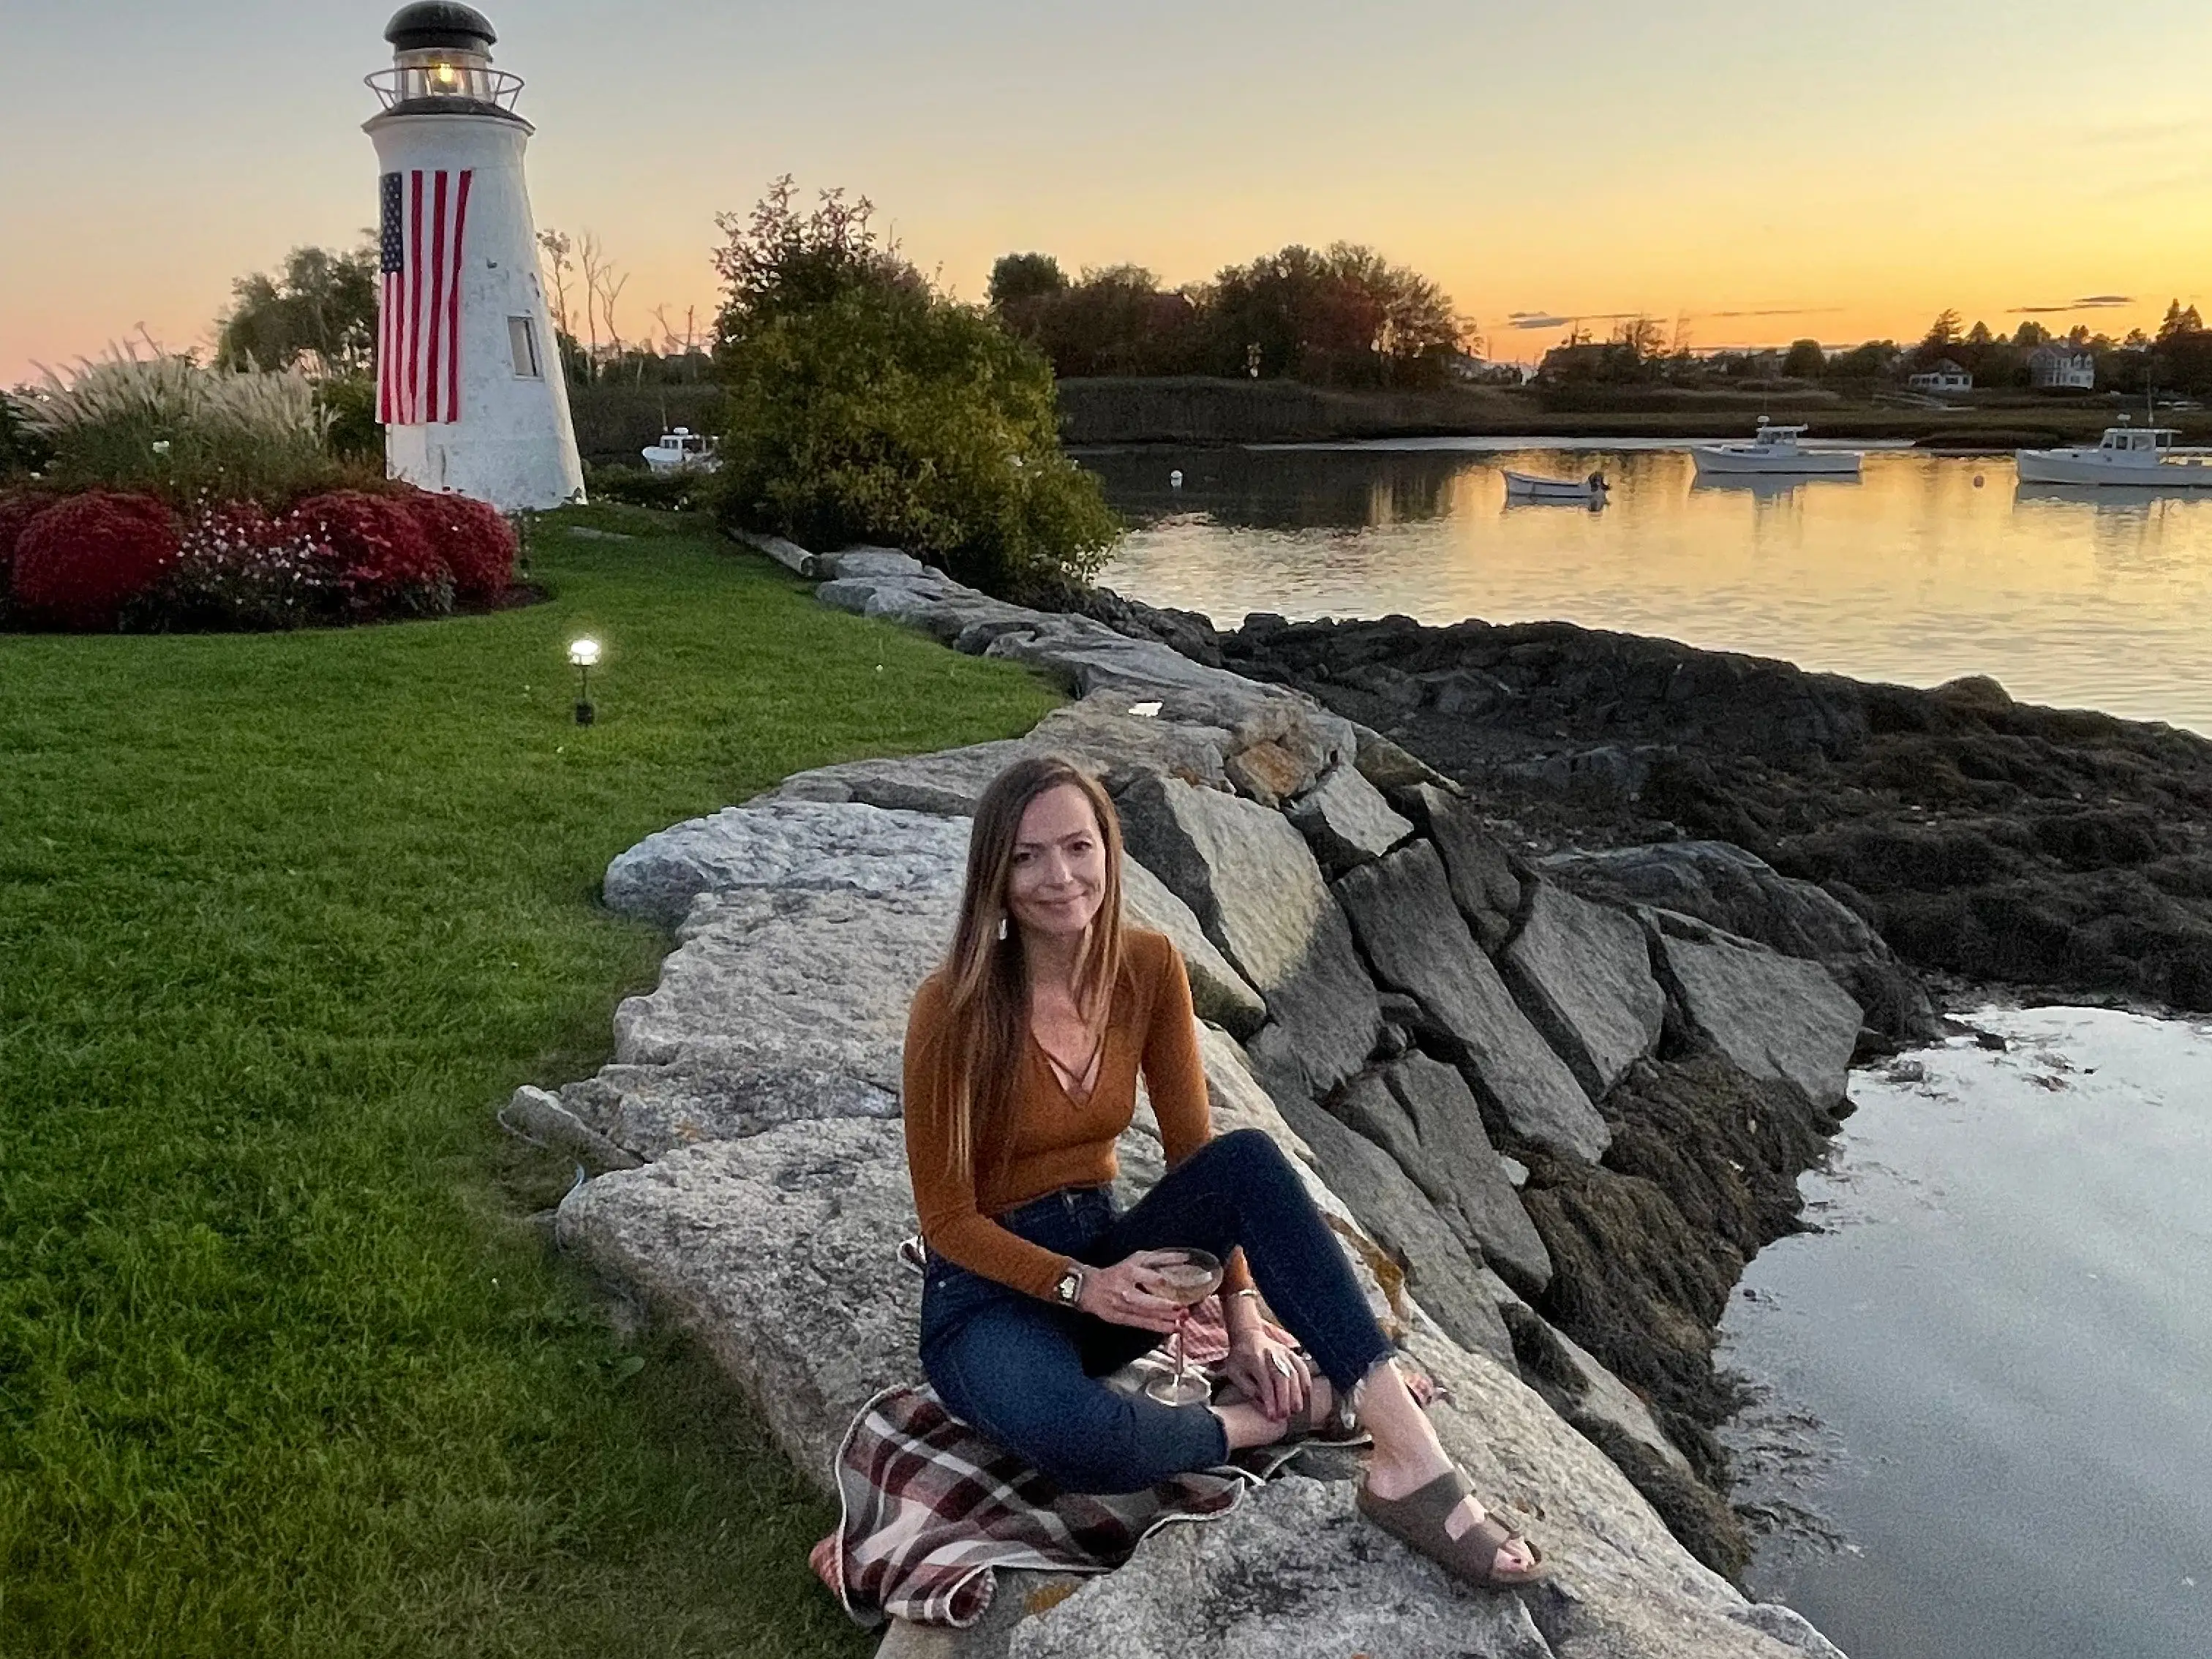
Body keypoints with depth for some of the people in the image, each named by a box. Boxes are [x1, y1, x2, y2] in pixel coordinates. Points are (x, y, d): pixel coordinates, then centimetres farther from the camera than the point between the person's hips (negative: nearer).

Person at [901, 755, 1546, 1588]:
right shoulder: (954, 1006, -21)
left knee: (1249, 1159, -27)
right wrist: (1080, 1285, -27)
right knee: (1084, 1441, -40)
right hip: (989, 1293, -4)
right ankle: (1285, 1412, -12)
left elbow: (1195, 1151, -3)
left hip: (1106, 1260, 5)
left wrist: (1244, 1323, -11)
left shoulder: (1148, 967, -7)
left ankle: (1410, 1459, -31)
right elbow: (948, 1220, -14)